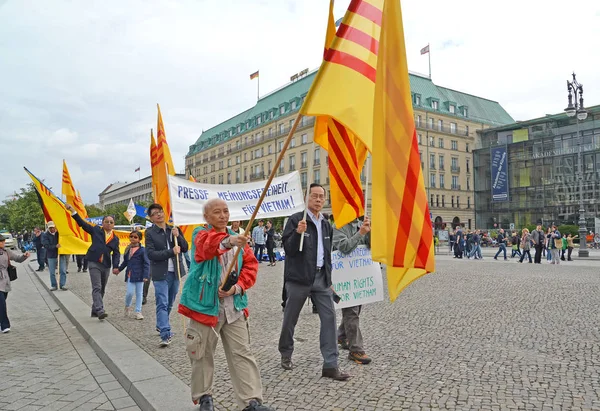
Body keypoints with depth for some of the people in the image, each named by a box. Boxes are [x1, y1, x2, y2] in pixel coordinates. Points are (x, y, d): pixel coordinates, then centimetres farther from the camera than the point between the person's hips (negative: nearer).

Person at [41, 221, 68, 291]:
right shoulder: (45, 235, -4)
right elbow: (46, 246, -14)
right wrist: (55, 246, -28)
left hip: (61, 254, 0)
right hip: (51, 256, 0)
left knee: (63, 271, 0)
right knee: (52, 272, 8)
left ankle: (62, 285, 10)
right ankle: (54, 286, 20)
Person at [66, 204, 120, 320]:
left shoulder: (115, 238, 10)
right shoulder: (96, 230, 5)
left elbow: (116, 253, 7)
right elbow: (82, 223, 0)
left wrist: (115, 266, -8)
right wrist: (73, 210, -10)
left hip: (106, 265, 4)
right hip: (94, 263, -4)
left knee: (101, 289, 11)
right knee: (97, 288, -12)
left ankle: (95, 310, 24)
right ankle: (100, 311, -20)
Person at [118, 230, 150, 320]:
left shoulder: (142, 250, -9)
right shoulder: (128, 249, 8)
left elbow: (146, 264, -10)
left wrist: (146, 276, -15)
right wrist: (119, 269, 27)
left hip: (139, 275, -3)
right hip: (130, 275, 3)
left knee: (139, 294, 6)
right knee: (130, 292, -2)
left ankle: (138, 312, 15)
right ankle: (127, 307, 27)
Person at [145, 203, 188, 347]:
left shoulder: (173, 229, 9)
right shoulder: (150, 233, -3)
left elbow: (185, 248, 5)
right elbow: (151, 254, -13)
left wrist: (178, 236, -11)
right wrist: (171, 251, -19)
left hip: (175, 272, 5)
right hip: (160, 274, -4)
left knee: (169, 303, 16)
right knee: (162, 304, -10)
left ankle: (161, 325, 37)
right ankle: (165, 335, -11)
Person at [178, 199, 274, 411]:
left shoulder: (238, 238, 12)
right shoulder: (200, 234, -4)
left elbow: (250, 265, 6)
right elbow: (208, 245, -30)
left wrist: (237, 287, -11)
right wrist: (228, 241, -53)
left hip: (234, 307, 4)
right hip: (206, 305, -3)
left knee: (242, 353, 3)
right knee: (202, 354, 9)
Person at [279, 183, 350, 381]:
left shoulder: (326, 224, 13)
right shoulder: (295, 219, -7)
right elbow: (288, 248, -12)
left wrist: (328, 278, 17)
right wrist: (298, 232, -29)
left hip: (321, 277, 5)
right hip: (299, 277, -5)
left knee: (329, 316, -4)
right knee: (290, 318, 9)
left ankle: (330, 365, 0)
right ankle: (286, 354, 33)